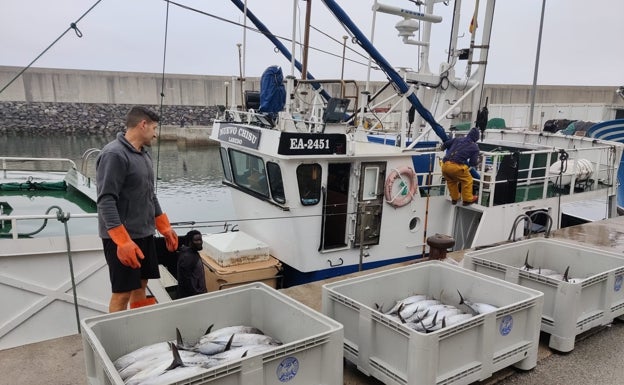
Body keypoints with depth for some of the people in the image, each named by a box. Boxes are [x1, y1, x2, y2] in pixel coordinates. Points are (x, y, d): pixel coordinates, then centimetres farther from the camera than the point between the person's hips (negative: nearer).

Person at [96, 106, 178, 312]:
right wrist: (123, 241, -28)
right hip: (122, 237, -8)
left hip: (144, 234, 8)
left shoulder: (144, 154, 11)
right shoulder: (114, 155, -17)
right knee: (122, 294, 1)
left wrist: (165, 227, 18)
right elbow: (105, 202, -22)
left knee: (140, 286, 17)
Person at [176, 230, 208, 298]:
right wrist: (195, 295, -19)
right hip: (190, 296, -10)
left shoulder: (194, 253, 8)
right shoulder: (186, 257, -22)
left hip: (199, 292, 10)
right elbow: (187, 280, -23)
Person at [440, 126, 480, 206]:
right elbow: (473, 162, 8)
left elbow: (446, 144, 29)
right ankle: (467, 199, 28)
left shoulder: (458, 139, 20)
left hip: (445, 165, 5)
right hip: (456, 166, -5)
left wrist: (443, 147, 51)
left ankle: (454, 198, 42)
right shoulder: (475, 147, 10)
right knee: (467, 180, 18)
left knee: (451, 181, 28)